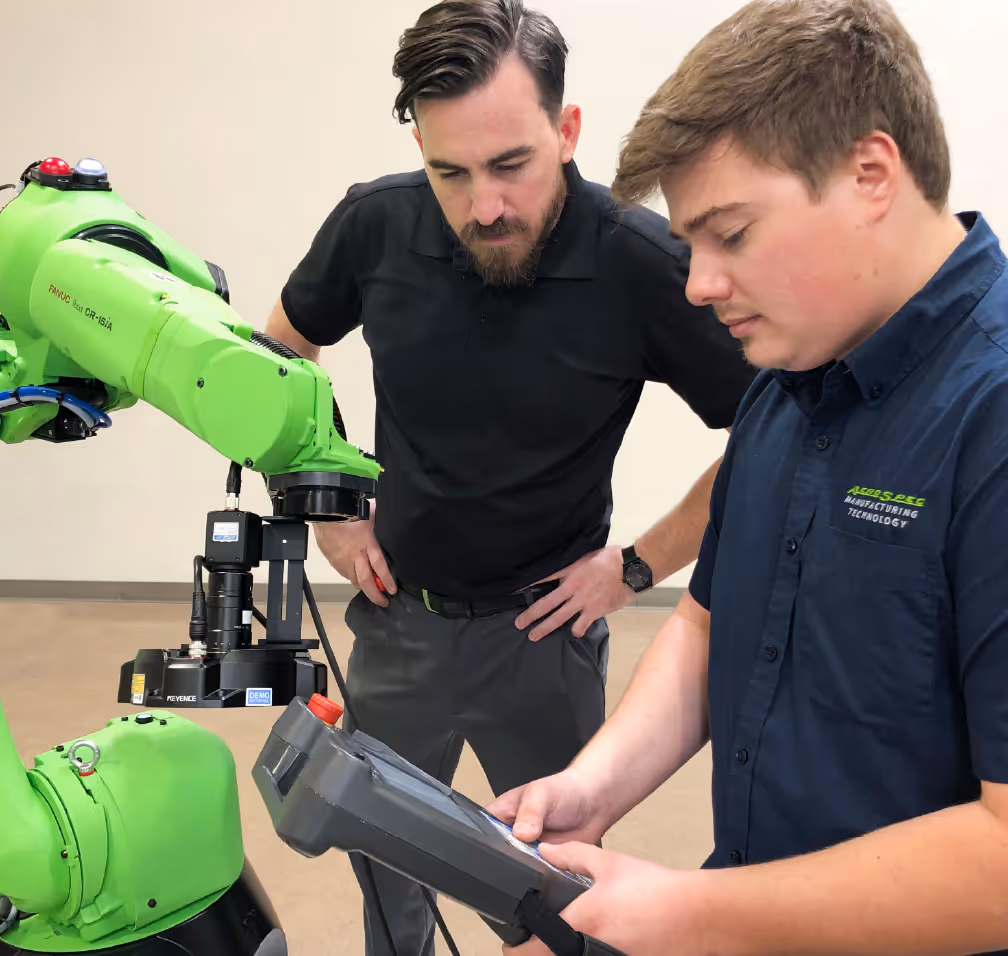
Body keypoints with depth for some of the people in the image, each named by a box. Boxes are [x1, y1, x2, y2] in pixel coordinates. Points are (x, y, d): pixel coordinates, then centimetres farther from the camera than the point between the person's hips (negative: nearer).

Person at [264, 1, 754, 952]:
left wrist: (637, 566, -11)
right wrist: (328, 509, 3)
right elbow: (281, 356, 7)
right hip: (397, 612, 3)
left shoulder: (641, 262, -22)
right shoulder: (376, 223, -13)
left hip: (541, 626, -3)